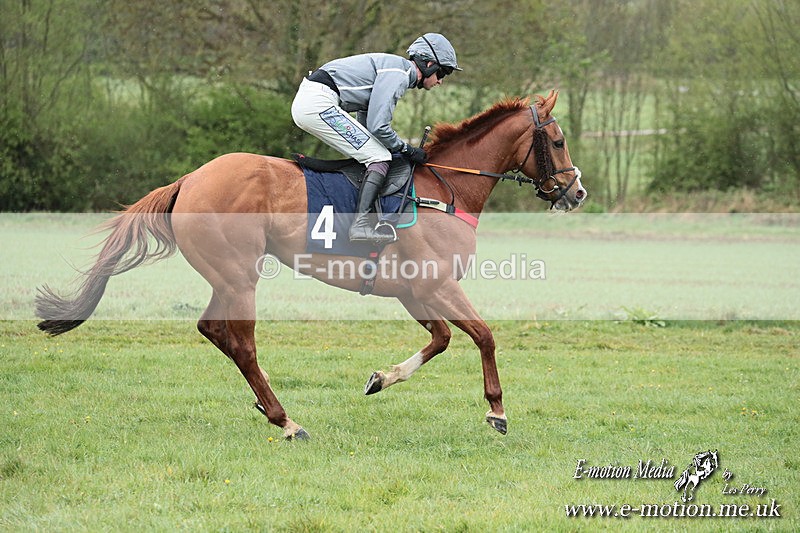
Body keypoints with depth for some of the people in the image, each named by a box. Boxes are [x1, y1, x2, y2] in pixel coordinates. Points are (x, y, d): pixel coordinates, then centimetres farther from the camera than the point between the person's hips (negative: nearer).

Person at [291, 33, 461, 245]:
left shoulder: (394, 67, 23)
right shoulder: (399, 74, -9)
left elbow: (366, 125, 24)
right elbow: (378, 126, -16)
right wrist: (407, 150, -2)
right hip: (318, 104, -10)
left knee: (369, 154, 17)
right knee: (380, 157, -10)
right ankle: (361, 223, -21)